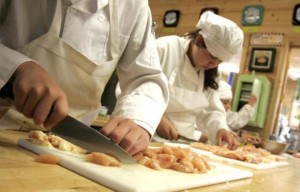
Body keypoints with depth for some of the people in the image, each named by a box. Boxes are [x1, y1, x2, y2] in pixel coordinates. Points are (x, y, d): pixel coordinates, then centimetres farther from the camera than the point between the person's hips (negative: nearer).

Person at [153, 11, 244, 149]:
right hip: (152, 138, -6)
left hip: (186, 142, 6)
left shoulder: (210, 73, 10)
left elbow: (211, 110, 16)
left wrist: (221, 128, -5)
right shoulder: (163, 48, -13)